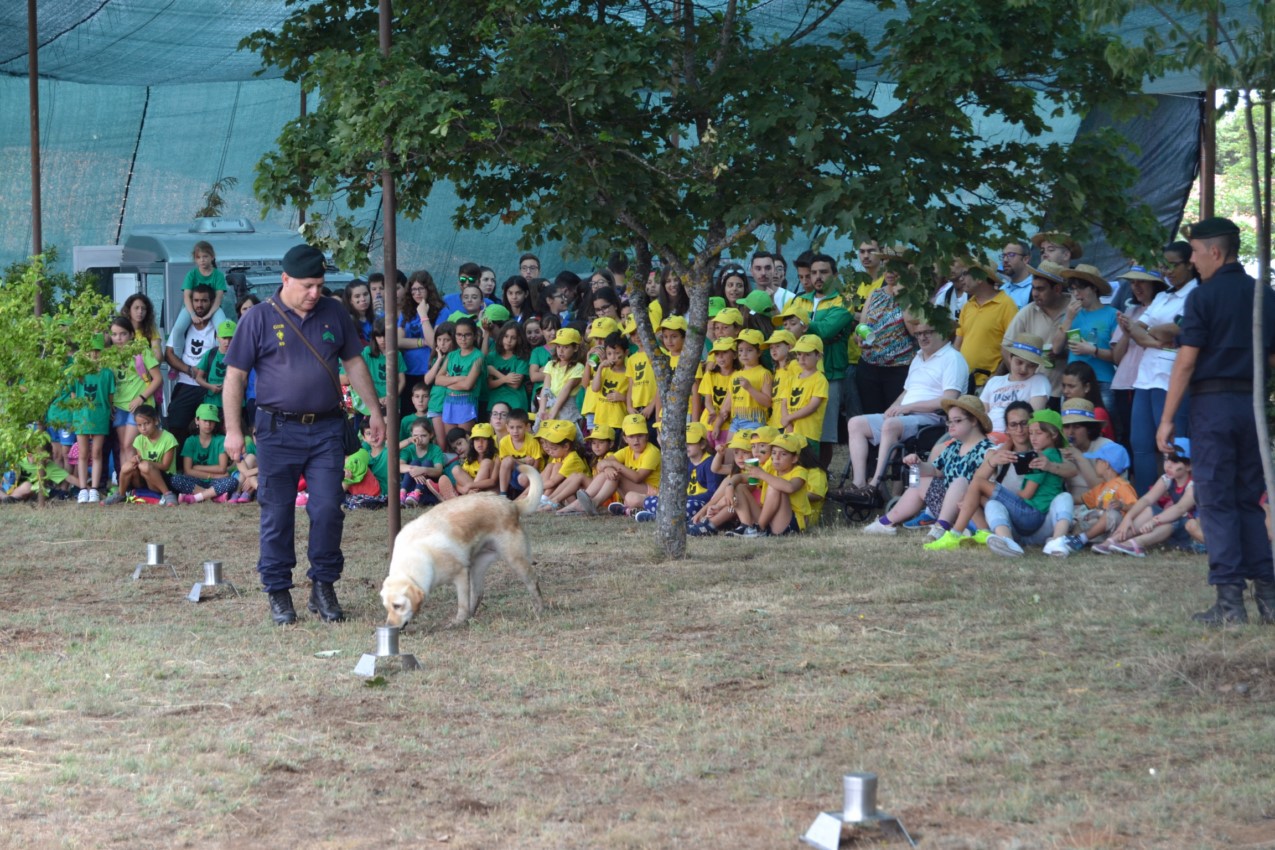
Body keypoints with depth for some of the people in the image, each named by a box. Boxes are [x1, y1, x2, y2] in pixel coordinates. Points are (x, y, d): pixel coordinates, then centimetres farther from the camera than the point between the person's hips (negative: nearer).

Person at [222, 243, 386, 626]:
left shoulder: (334, 314, 8)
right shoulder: (259, 318, -2)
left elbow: (354, 363, 17)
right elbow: (234, 376, 0)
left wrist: (374, 410, 13)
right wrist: (233, 429, -6)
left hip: (326, 429, 3)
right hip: (278, 431, -2)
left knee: (328, 510, -2)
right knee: (277, 515, 2)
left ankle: (324, 588, 10)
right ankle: (278, 593, 11)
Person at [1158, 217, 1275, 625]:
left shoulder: (1204, 297, -7)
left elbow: (1187, 361, -10)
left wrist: (1167, 419, -7)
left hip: (1213, 402, -5)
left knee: (1216, 501, -2)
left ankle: (1229, 600, -7)